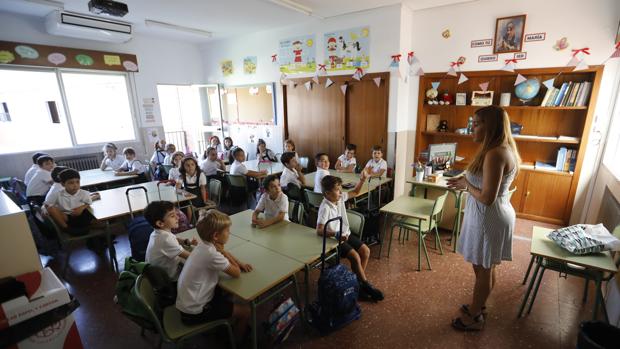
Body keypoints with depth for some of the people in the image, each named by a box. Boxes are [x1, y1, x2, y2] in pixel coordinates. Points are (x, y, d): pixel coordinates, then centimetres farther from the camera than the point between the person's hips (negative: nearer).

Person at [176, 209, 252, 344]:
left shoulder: (205, 244, -4)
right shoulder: (211, 254, -31)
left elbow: (223, 253, 15)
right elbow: (236, 273, -19)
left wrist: (239, 263, -1)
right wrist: (223, 252, -14)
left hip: (189, 301, 9)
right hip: (195, 311, -8)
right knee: (246, 311, -1)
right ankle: (237, 341, 24)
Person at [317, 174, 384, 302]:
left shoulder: (340, 198, -3)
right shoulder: (325, 208, -25)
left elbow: (355, 192, 13)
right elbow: (319, 230, -32)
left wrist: (362, 180, -4)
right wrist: (336, 234, -46)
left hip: (346, 234, 9)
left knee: (365, 250, -1)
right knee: (355, 256, -21)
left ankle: (358, 281, 11)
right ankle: (366, 285, 0)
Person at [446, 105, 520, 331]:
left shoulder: (495, 154, -25)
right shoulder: (504, 150, 8)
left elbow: (487, 197, -27)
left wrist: (466, 185, -11)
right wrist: (466, 182, 7)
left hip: (488, 218, -10)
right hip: (494, 214, 10)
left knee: (483, 269, 7)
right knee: (486, 267, 22)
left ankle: (474, 317, 26)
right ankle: (479, 306, 40)